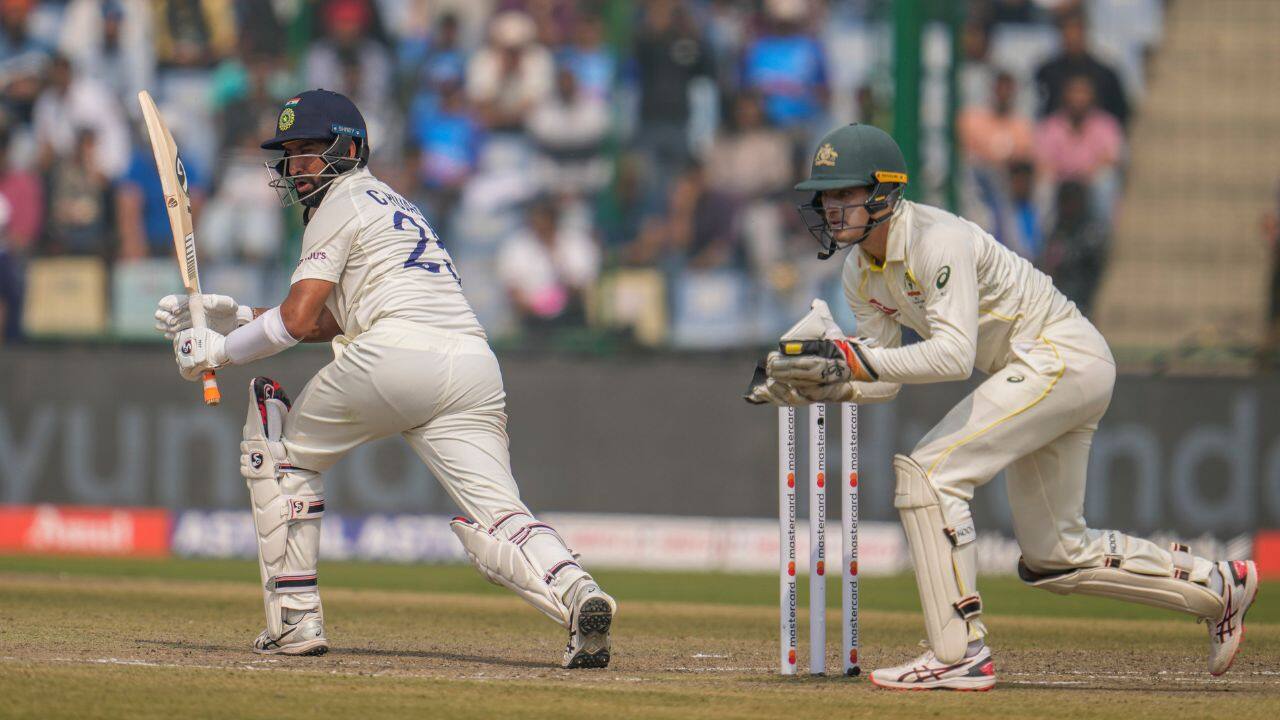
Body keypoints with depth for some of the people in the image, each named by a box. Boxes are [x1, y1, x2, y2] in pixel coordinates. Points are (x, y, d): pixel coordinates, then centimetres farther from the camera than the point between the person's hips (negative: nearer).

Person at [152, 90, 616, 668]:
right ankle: (575, 592, -36)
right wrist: (236, 318, 31)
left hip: (397, 353, -7)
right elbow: (329, 322, 35)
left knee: (279, 443, 17)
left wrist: (217, 351, 10)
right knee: (495, 520, -4)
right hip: (476, 369, 7)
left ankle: (295, 618, 10)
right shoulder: (391, 205, 36)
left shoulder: (343, 202, 10)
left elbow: (298, 320, -1)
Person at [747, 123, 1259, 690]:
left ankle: (960, 653, -22)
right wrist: (819, 384, -14)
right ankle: (1215, 586, 27)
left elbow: (954, 354, -34)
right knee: (1054, 557, 14)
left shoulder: (937, 239, -24)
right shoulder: (861, 272, 3)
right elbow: (885, 380, 4)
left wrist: (856, 358, -39)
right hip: (1039, 373, 10)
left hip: (1064, 357, -10)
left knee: (926, 471, -22)